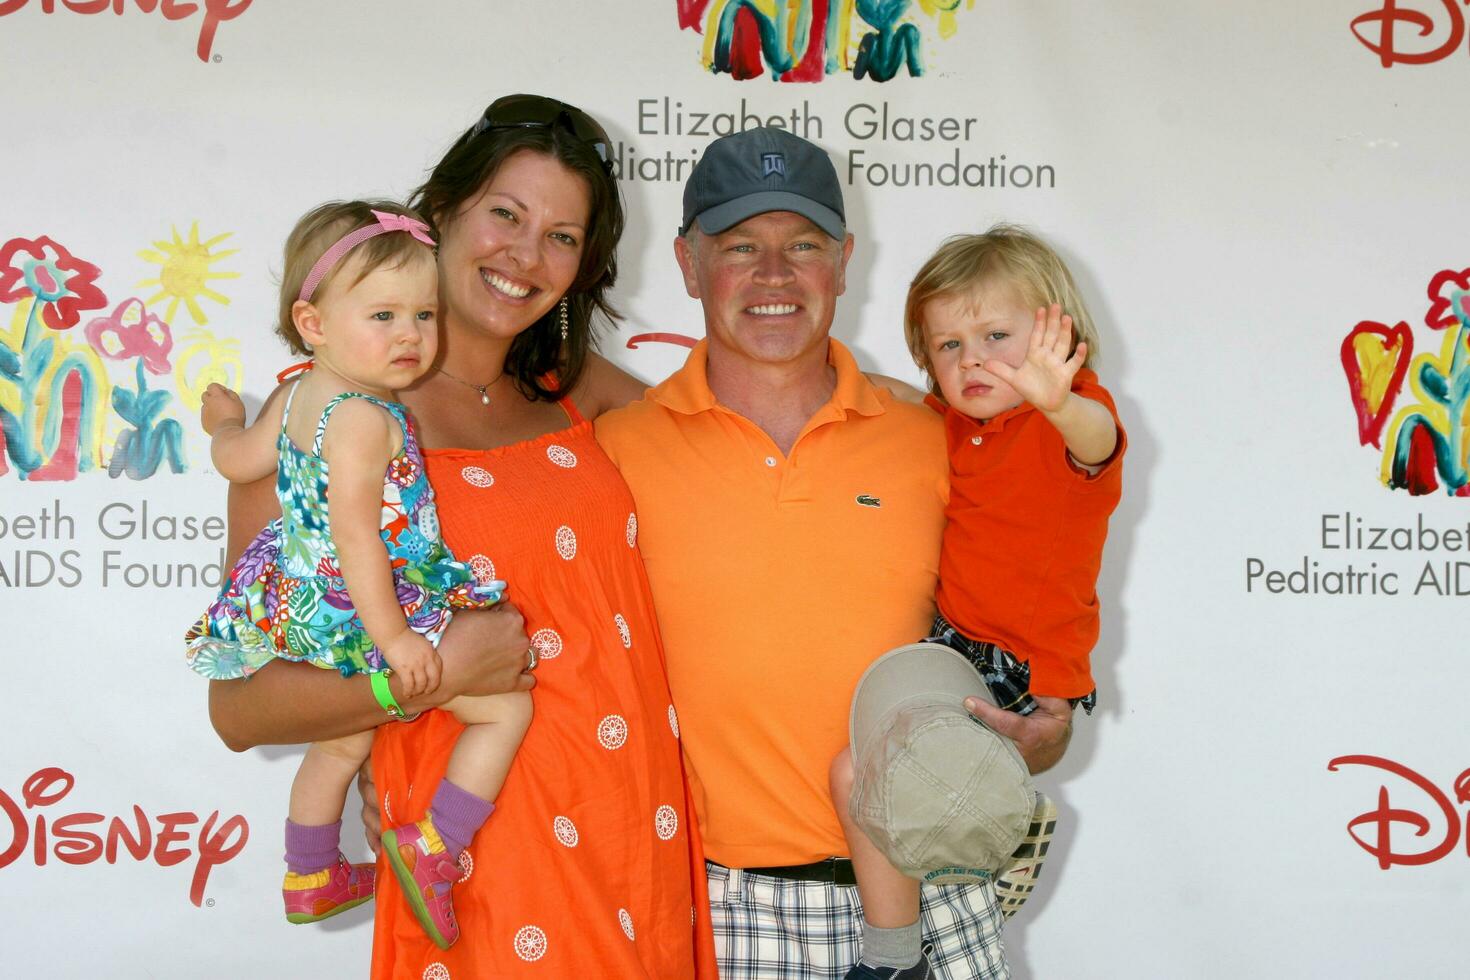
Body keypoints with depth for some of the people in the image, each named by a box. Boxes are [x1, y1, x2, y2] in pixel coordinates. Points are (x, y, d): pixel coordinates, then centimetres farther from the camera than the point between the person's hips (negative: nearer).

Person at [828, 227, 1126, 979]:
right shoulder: (947, 424, 7)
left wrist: (1058, 401, -64)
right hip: (953, 640, 10)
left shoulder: (1075, 415, -16)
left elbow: (1095, 442, -42)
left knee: (860, 771, -20)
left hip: (1020, 671, -9)